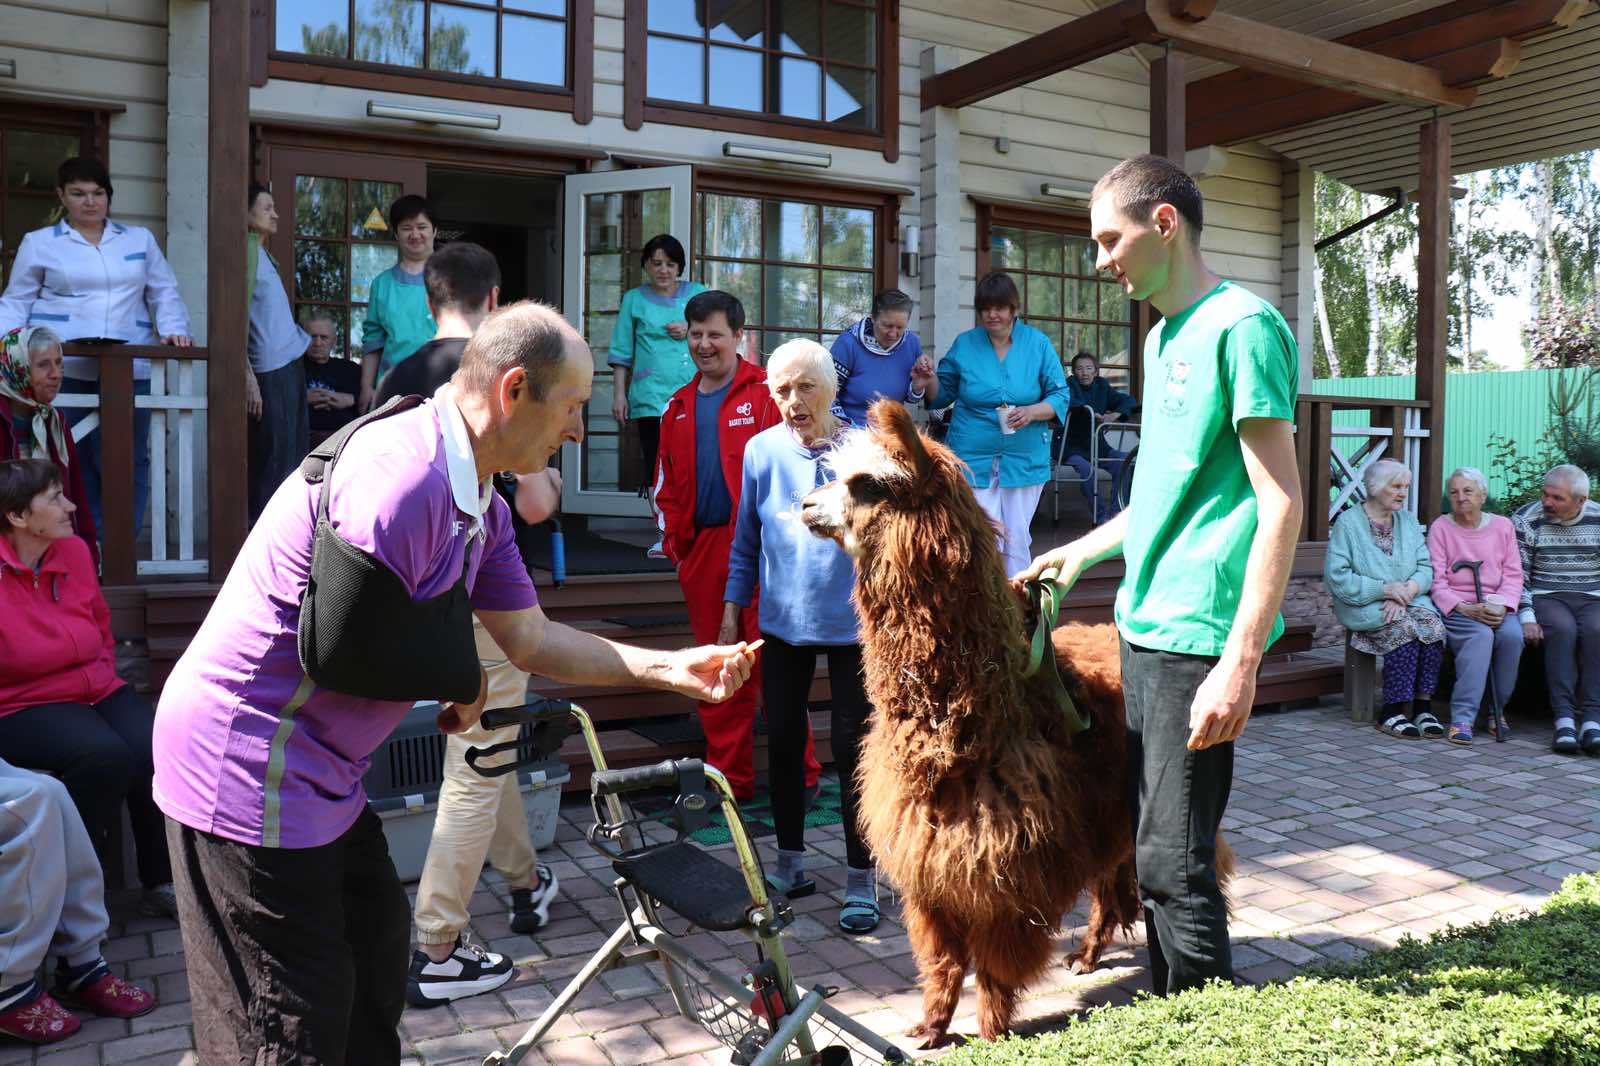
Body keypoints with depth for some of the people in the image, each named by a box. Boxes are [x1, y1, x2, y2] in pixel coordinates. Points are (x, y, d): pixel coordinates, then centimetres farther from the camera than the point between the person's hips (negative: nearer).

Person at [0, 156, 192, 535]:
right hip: (60, 371, -1)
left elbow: (164, 293, 17)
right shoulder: (38, 243, 13)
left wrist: (173, 329, -2)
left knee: (126, 462, -2)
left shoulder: (140, 239, 18)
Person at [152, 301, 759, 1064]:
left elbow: (531, 641, 10)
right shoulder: (400, 471, -26)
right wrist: (459, 676, -11)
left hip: (316, 770, 10)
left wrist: (668, 668, 5)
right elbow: (340, 650, -27)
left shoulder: (480, 506, 6)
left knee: (377, 942, 22)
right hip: (249, 771, -10)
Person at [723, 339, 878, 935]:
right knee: (783, 740, 12)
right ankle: (790, 865, 30)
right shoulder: (762, 450, 1)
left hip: (853, 623, -3)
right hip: (782, 622, 4)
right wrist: (732, 613, 8)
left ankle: (861, 882, 16)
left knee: (853, 749, 2)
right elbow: (746, 542, 10)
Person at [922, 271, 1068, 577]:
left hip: (1025, 459, 1)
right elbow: (943, 395, 13)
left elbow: (1060, 396, 2)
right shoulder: (964, 345, 4)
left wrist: (1033, 411, -16)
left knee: (1016, 542, 7)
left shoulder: (1038, 344, 2)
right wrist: (929, 383, -9)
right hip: (973, 457, 0)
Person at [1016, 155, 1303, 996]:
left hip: (1197, 636, -9)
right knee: (1150, 846, 15)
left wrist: (1240, 662, -21)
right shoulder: (1162, 337, 17)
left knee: (1175, 863, -4)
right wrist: (1083, 551, 29)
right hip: (1142, 626, 9)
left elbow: (1281, 504, -16)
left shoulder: (1242, 326, -10)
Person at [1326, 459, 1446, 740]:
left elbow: (1425, 568, 6)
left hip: (1409, 601, 5)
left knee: (1433, 624, -26)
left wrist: (1407, 591, -15)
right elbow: (1336, 575, -12)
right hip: (1364, 605, -5)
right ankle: (1392, 712, -23)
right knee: (1404, 627, -31)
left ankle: (1423, 706, -19)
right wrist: (1384, 589, -18)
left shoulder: (1409, 521, 15)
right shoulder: (1348, 522, -3)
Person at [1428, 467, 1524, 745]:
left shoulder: (1503, 526, 12)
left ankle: (1496, 708, -10)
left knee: (1512, 634, -30)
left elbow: (1513, 575, 6)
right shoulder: (1441, 527, 4)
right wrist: (1464, 608, -17)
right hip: (1455, 607, -3)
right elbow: (1436, 580, -3)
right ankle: (1462, 717, -34)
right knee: (1480, 635, -34)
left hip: (1495, 607, 3)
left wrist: (1501, 605, -13)